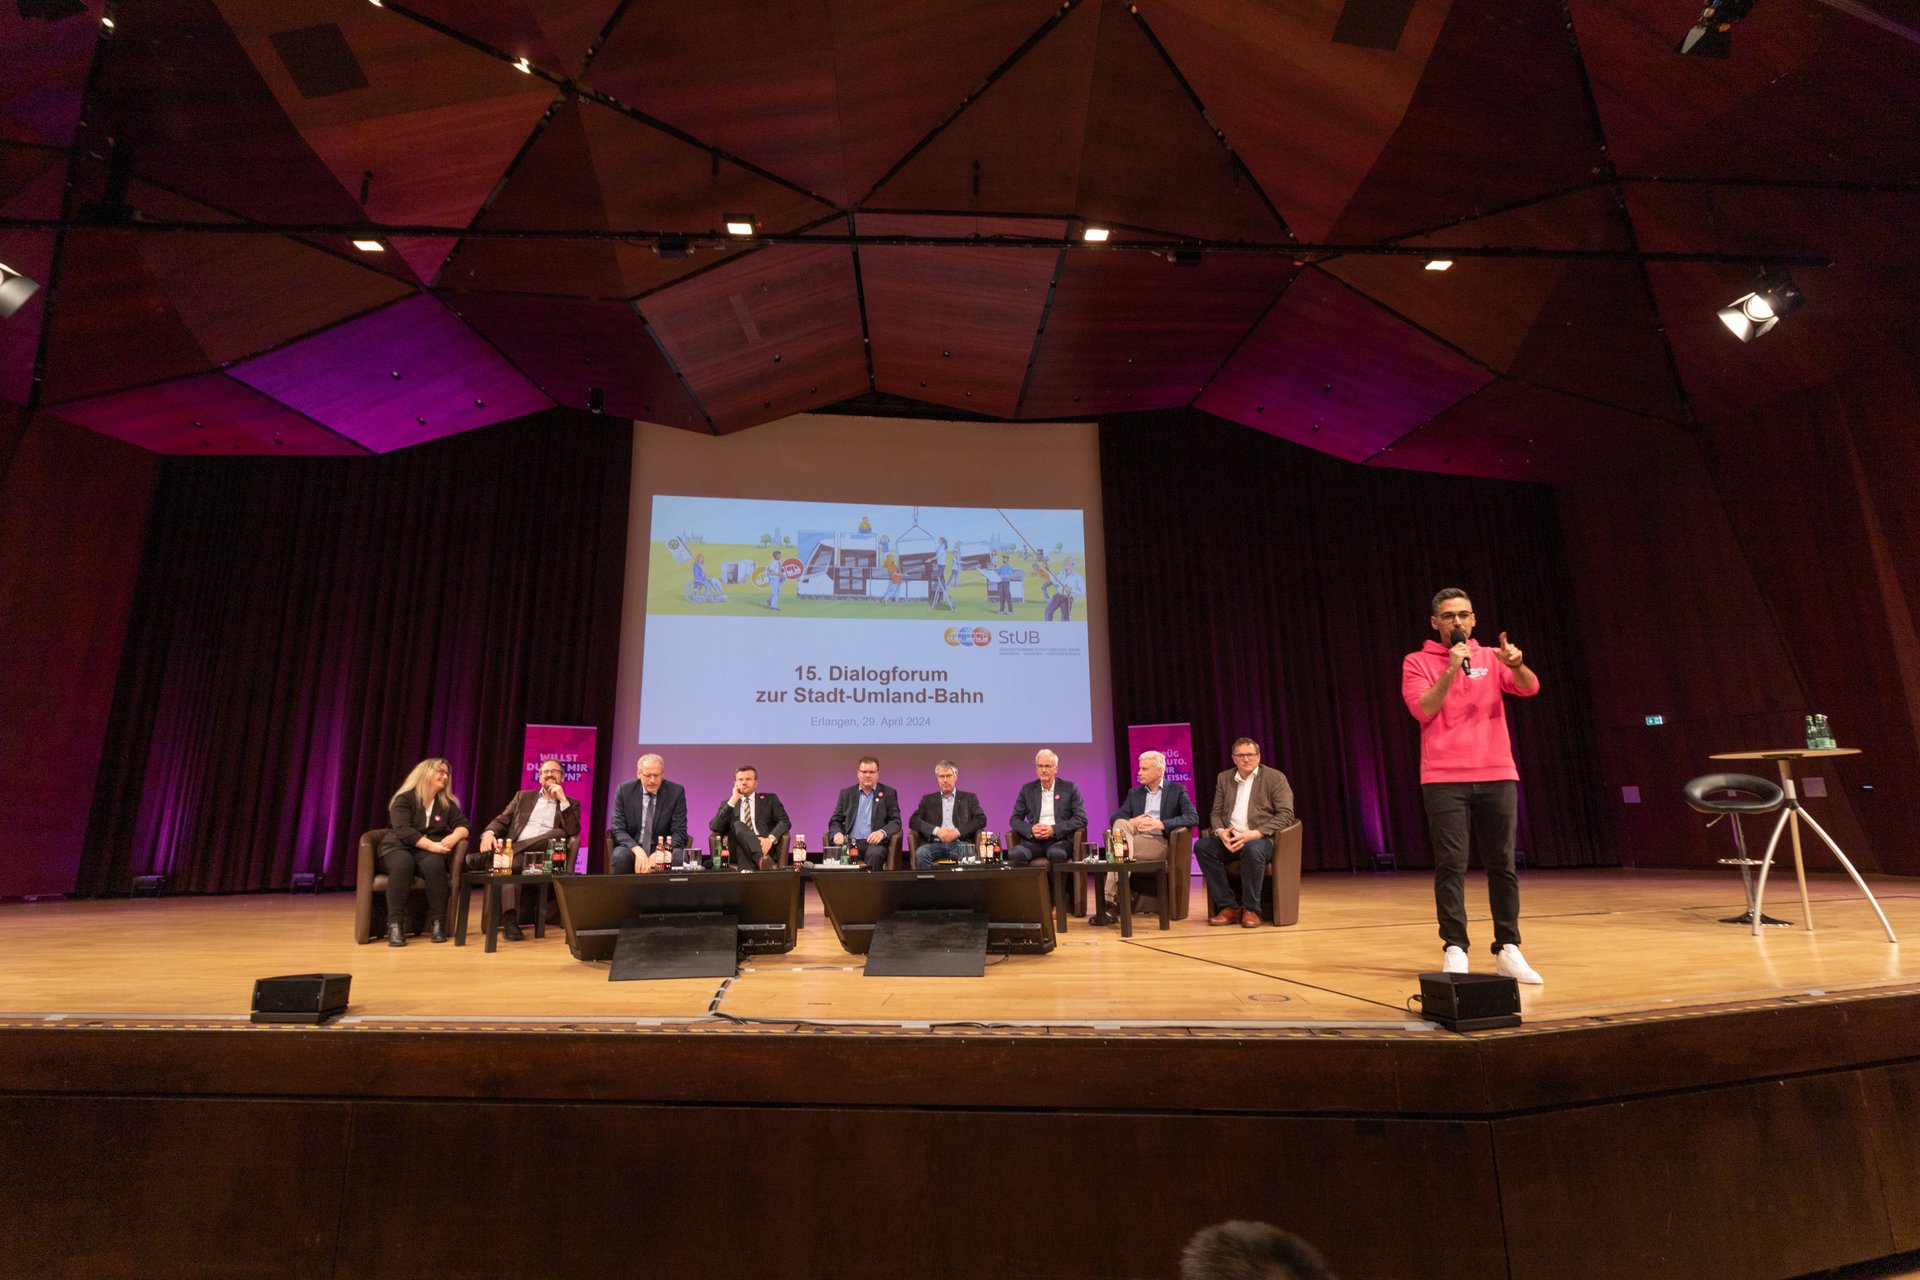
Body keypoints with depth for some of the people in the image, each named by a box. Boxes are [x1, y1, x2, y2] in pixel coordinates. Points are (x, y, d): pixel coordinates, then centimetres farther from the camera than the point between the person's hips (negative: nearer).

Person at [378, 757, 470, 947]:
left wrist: (454, 837, -20)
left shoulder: (446, 803, 13)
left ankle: (438, 922, -28)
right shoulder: (404, 799, -2)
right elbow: (404, 831, -15)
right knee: (402, 864, -39)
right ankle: (395, 924, -37)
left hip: (428, 852, 3)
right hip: (398, 847, -2)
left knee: (434, 864, -35)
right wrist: (433, 845, -26)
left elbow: (462, 825, 4)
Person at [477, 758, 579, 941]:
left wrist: (563, 800, -2)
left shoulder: (571, 803, 19)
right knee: (510, 863, -35)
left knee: (560, 834, -33)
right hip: (517, 850, 1)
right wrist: (489, 833, -9)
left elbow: (573, 832, 2)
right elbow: (502, 821, 15)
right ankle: (510, 920, -42)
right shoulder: (523, 796, 26)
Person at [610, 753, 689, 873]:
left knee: (679, 858, -31)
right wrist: (637, 850, -24)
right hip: (633, 848, 1)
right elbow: (618, 829, -5)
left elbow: (679, 832, -7)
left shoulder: (676, 792, -6)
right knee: (620, 856, -32)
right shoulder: (624, 790, -3)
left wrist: (658, 854, -24)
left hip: (664, 849, 0)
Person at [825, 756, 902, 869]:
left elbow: (896, 821, 3)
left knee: (874, 854, -36)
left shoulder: (888, 794, 11)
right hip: (850, 842, 1)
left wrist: (882, 832, -19)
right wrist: (837, 833, -9)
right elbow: (835, 821, 15)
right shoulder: (846, 793, 17)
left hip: (874, 843, -1)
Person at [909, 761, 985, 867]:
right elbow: (913, 821, 8)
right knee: (920, 853, -33)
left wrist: (958, 831, -10)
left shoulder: (969, 798, 18)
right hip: (935, 844, 1)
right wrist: (936, 830, -9)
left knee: (968, 854, -37)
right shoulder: (928, 799, 20)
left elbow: (981, 819, 5)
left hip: (959, 843, -1)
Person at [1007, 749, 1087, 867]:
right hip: (1034, 840, 2)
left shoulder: (1070, 788, 9)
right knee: (1015, 854, -32)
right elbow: (1015, 820, 13)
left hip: (1060, 839, -2)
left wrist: (1053, 829, -11)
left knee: (1056, 853, -38)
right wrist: (1031, 830, -9)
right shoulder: (1027, 790, 15)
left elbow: (1081, 819, 1)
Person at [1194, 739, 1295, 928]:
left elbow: (1286, 814, -7)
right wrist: (1220, 831, -11)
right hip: (1229, 838, 4)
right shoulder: (1224, 778, 15)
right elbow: (1216, 813, 15)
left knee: (1252, 849, -39)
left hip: (1261, 838, -4)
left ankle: (1251, 910, -20)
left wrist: (1254, 833, -19)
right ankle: (1230, 907, -17)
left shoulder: (1275, 777, 2)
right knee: (1201, 845, -25)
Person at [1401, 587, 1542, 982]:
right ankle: (1454, 951, 0)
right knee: (1451, 865, -4)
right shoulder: (1417, 661, 4)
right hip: (1444, 779, -3)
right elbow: (1423, 710, -9)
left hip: (1497, 775, 3)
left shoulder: (1491, 658, 12)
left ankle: (1508, 950, 12)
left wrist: (1516, 664, -24)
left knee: (1502, 864, 5)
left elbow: (1529, 687, -4)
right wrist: (1451, 671, -17)